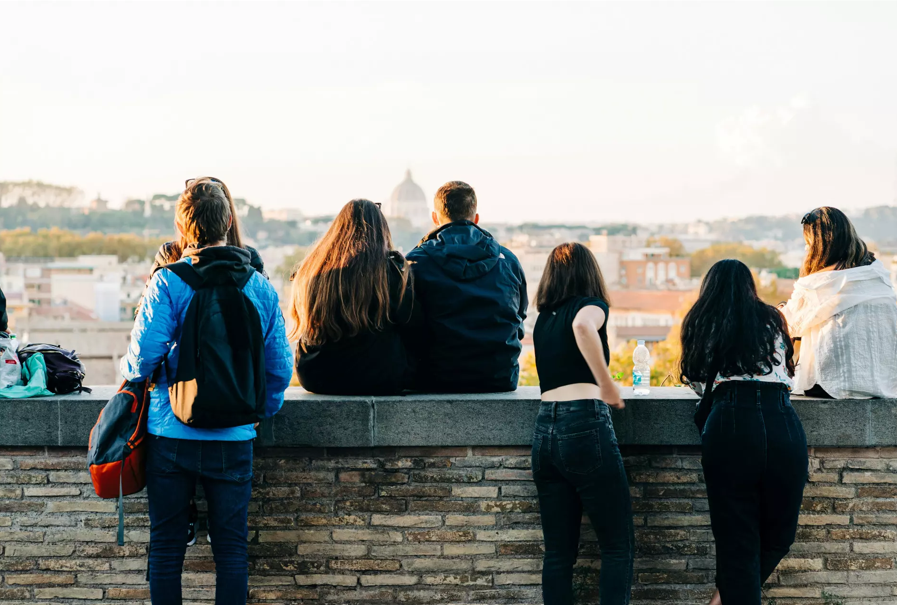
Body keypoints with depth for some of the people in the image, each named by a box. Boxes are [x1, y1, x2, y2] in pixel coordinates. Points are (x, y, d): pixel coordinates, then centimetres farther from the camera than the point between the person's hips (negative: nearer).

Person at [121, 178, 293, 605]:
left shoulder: (168, 282, -10)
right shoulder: (259, 287, 0)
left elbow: (145, 352, -15)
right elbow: (279, 365, 2)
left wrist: (129, 370, 8)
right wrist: (264, 409, 18)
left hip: (172, 434, -2)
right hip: (233, 437, 2)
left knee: (166, 546, 9)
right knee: (231, 547, 10)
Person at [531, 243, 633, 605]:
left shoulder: (543, 319, 20)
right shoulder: (591, 305, 2)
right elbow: (583, 326, -22)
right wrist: (608, 387, -17)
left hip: (545, 430, 6)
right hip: (585, 422, -6)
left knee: (558, 551, 8)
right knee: (619, 546, -1)